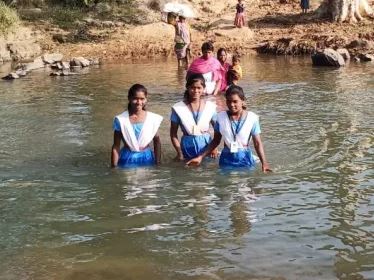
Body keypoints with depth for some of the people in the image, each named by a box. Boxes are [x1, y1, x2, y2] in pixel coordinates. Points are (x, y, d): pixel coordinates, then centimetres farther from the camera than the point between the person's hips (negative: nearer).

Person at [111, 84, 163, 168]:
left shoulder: (153, 119, -3)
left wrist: (157, 164, 6)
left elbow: (157, 142, 8)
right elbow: (116, 147, -3)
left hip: (147, 159, 1)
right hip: (127, 161, -1)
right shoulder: (121, 120, -7)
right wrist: (114, 167, -4)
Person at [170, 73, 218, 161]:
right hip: (187, 148, -1)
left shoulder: (210, 107, -4)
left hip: (206, 146, 1)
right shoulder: (178, 108, -7)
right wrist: (179, 153, -8)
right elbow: (173, 134, -2)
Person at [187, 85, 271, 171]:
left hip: (244, 159, -1)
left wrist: (264, 163, -14)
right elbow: (216, 141, 6)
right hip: (226, 159, 1)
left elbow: (257, 143, -5)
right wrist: (201, 157, 0)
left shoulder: (252, 118, -10)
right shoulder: (221, 117, -4)